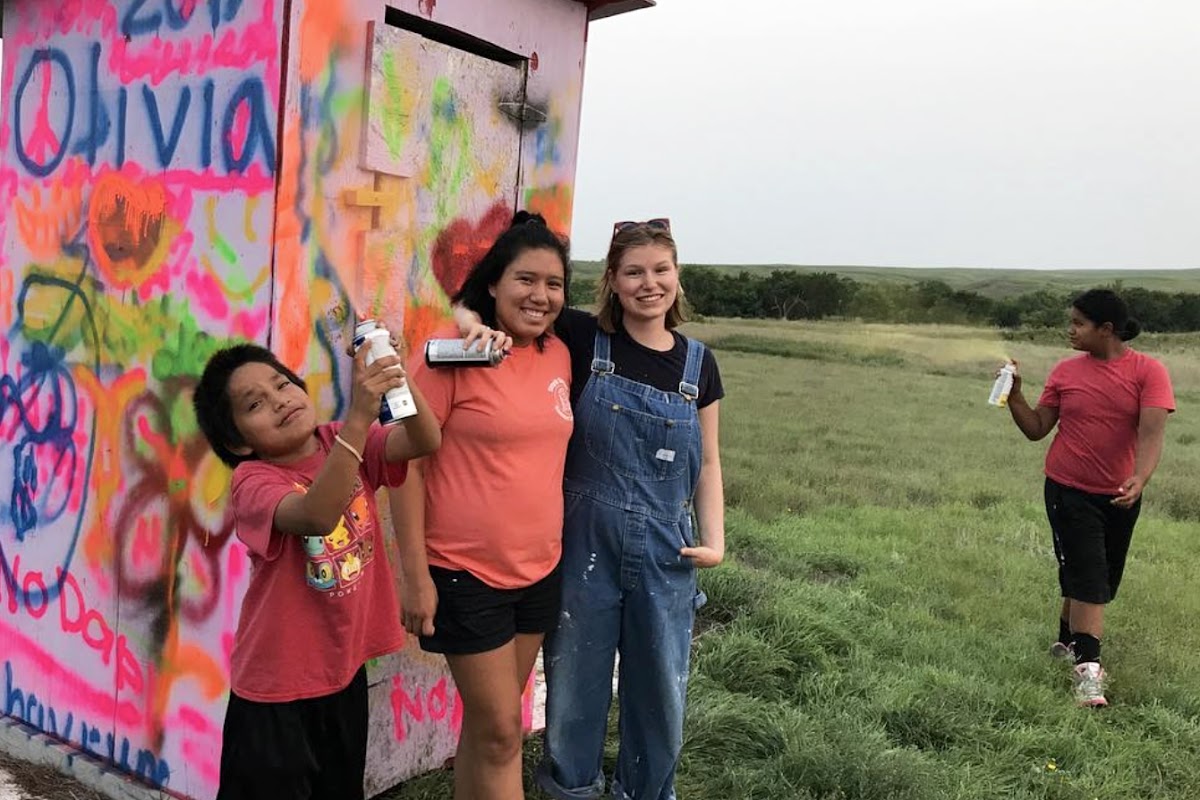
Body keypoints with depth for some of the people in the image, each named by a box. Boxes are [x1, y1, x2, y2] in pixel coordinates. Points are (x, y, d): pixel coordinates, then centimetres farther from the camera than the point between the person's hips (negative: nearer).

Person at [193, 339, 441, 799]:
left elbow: (426, 441, -17)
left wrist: (399, 379, -35)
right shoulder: (252, 482, -20)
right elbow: (317, 516, -41)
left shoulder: (340, 443, -4)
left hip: (344, 668, 5)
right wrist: (359, 416, -48)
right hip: (277, 686, -5)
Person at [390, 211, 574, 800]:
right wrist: (415, 574, -15)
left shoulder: (558, 354, 4)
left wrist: (552, 548, 14)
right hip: (466, 573, -6)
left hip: (540, 570, 6)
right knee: (501, 732, 3)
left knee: (488, 723, 19)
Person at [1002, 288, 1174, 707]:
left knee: (1101, 580, 16)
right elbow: (1036, 429, 3)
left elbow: (1151, 432, -20)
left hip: (1121, 496, 1)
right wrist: (1014, 396, -12)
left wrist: (1140, 478, -36)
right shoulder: (1065, 372, -2)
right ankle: (1088, 668, -9)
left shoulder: (1148, 371, -9)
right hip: (1069, 491, -1)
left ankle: (1067, 641, 38)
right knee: (1087, 576, -10)